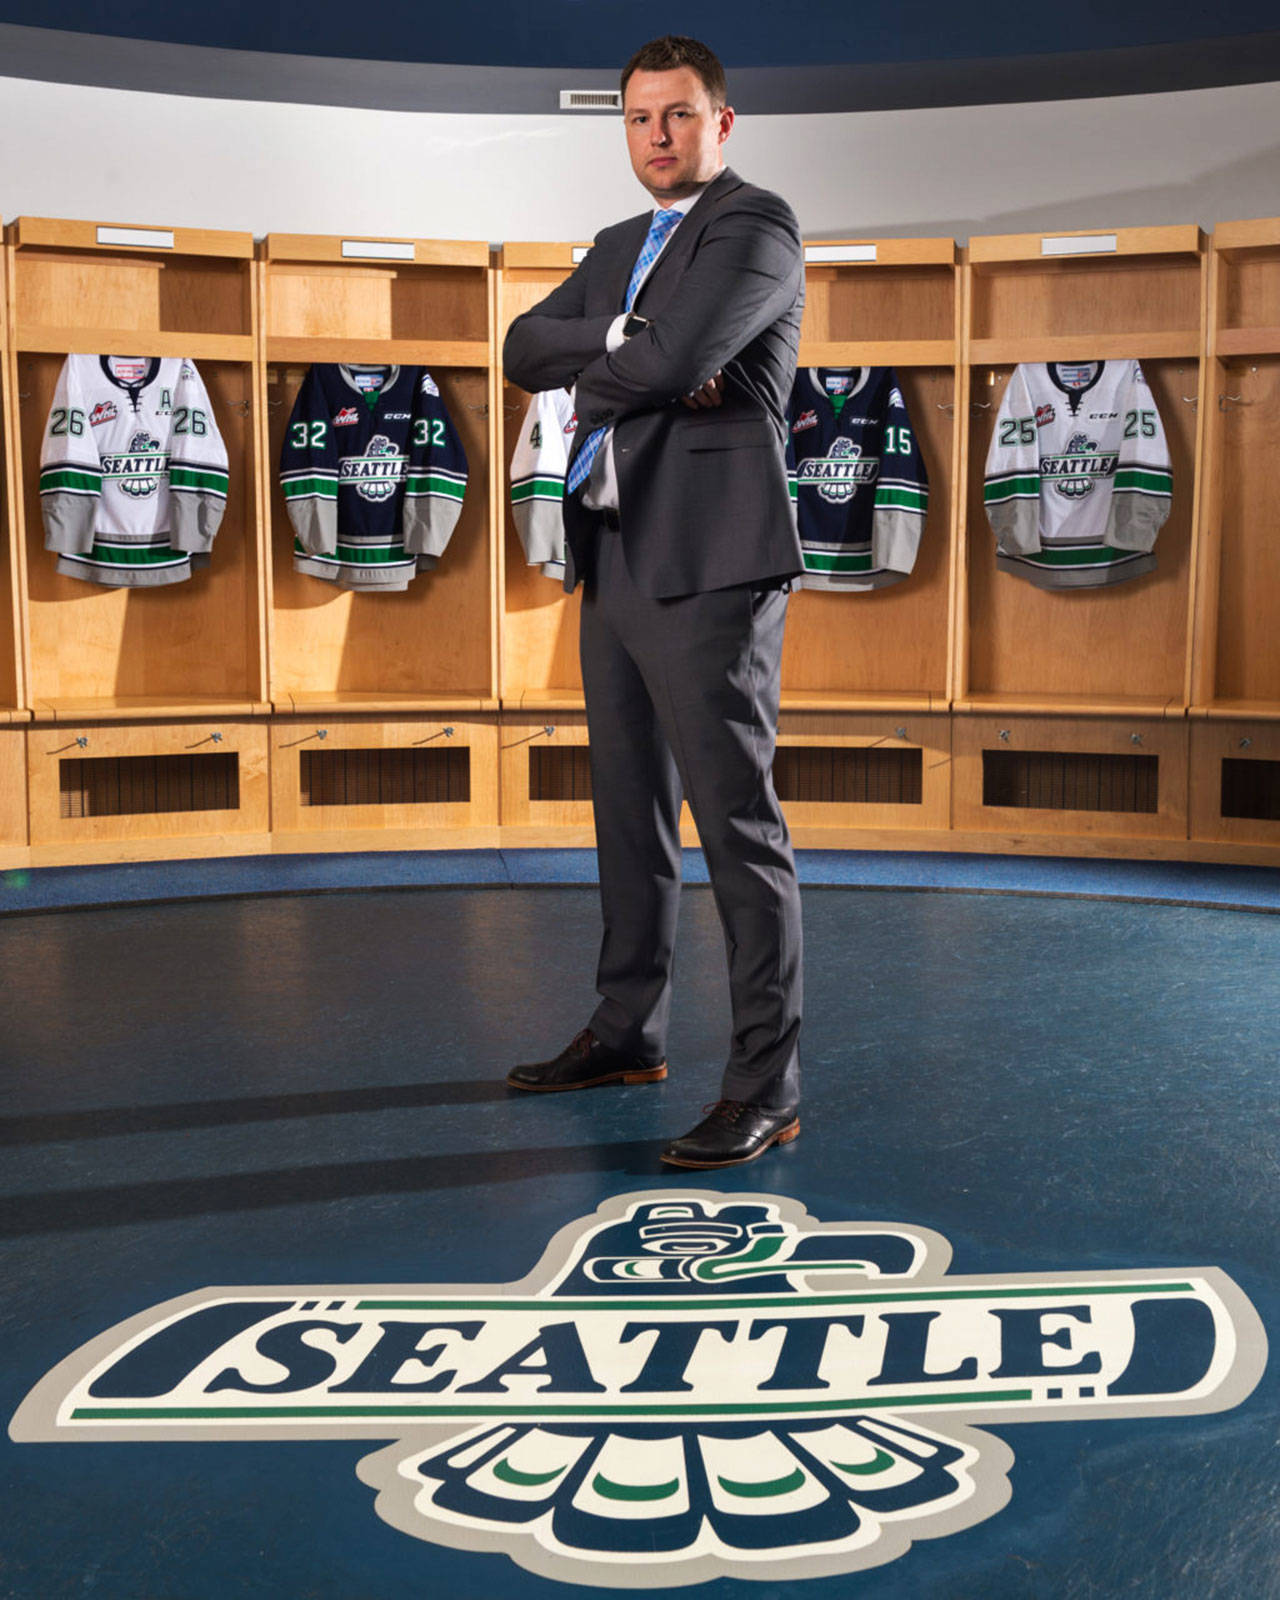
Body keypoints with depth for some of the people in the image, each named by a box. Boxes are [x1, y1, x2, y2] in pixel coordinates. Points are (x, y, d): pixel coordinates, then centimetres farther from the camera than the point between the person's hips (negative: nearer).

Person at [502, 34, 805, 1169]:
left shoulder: (757, 225, -3)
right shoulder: (619, 248, 23)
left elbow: (671, 363, -19)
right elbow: (525, 350, 8)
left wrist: (590, 372, 1)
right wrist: (623, 343, -9)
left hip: (708, 564, -8)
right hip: (615, 562, 9)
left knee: (737, 820, -9)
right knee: (631, 811, 16)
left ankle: (767, 1088, -3)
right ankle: (630, 1033, 29)